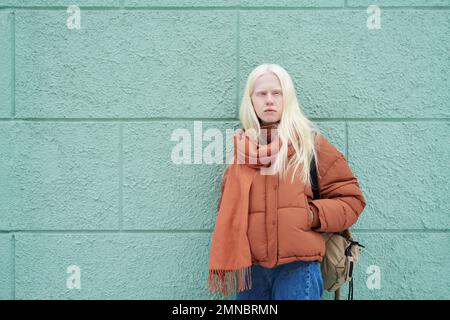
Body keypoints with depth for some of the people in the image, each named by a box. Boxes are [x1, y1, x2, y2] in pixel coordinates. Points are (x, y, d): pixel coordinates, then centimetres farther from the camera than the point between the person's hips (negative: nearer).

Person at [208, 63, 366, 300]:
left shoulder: (310, 142, 3)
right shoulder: (241, 148, 11)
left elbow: (351, 199, 5)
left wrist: (312, 216, -11)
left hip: (297, 267, -3)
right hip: (249, 268, 3)